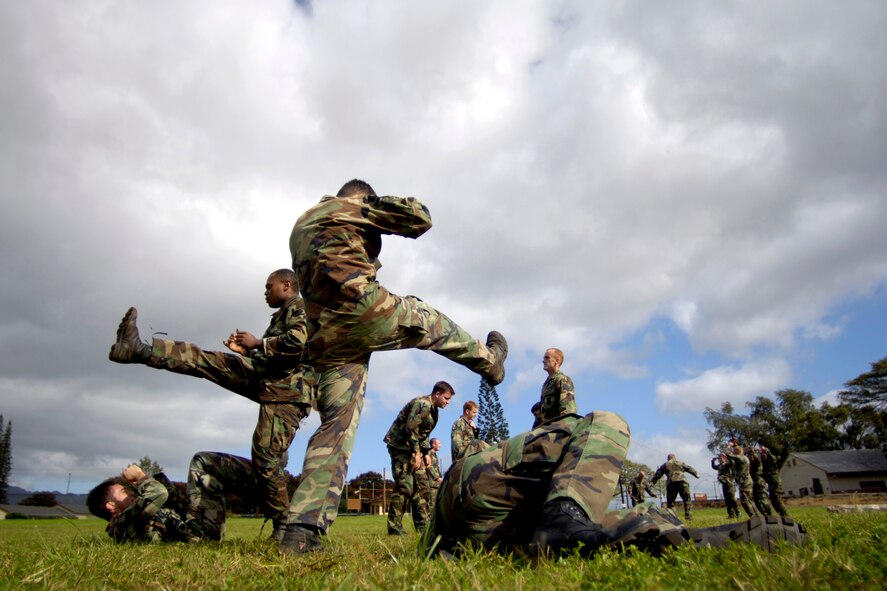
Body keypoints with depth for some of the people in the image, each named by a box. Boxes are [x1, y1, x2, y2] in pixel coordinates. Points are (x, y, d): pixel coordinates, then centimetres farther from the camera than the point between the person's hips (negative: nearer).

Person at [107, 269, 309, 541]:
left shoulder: (299, 308, -4)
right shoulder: (282, 314, 27)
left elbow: (298, 342, -24)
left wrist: (257, 344, -11)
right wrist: (246, 351, 13)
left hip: (285, 390, -10)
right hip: (267, 380, 10)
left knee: (267, 458, -11)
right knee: (206, 360, 3)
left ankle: (283, 526, 0)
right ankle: (141, 350, 5)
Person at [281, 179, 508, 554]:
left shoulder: (301, 225, 30)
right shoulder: (353, 207, 6)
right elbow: (421, 218, 1)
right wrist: (389, 206, 23)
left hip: (322, 336, 7)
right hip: (360, 309, -7)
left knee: (336, 425, 5)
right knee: (429, 324, 21)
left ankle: (302, 530, -1)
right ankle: (490, 359, 42)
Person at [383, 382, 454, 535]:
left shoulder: (432, 409, 15)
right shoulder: (422, 404, -16)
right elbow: (411, 427, -24)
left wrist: (426, 453, 11)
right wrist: (416, 452, -22)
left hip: (414, 449, 10)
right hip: (401, 446, -10)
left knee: (422, 486, 7)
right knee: (404, 486, -13)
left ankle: (424, 526, 10)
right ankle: (394, 528, -8)